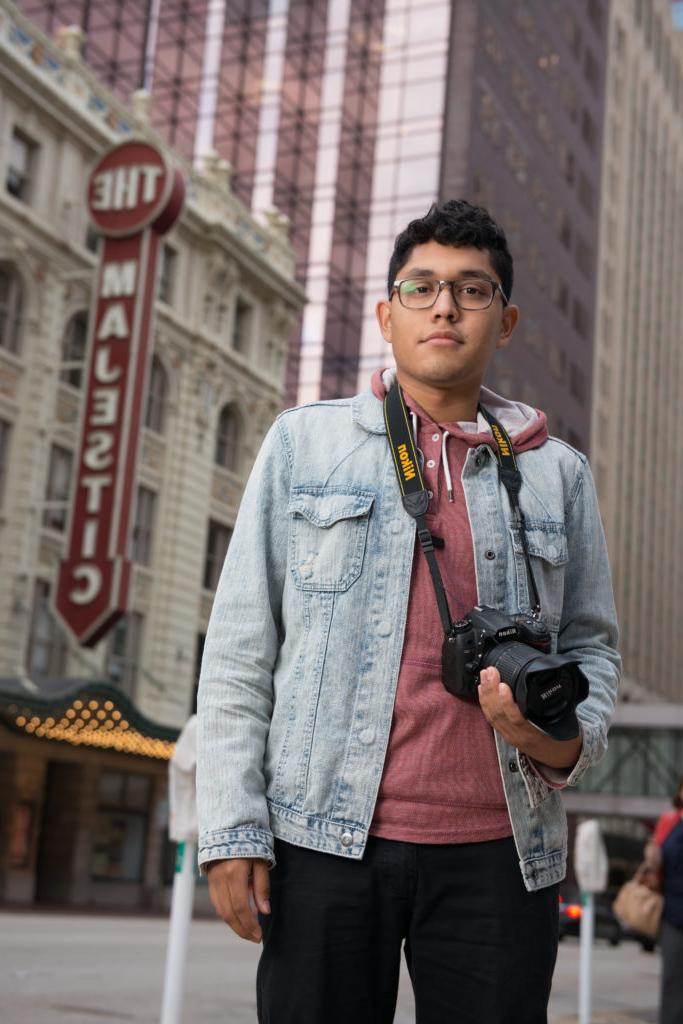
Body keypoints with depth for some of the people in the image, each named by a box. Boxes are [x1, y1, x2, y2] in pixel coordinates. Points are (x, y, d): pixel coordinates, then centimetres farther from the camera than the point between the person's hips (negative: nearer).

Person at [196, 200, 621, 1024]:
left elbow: (590, 641, 15)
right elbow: (241, 644, 4)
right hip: (325, 836, -1)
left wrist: (569, 738, -8)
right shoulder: (304, 443, 8)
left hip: (498, 847, 2)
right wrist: (232, 828, -3)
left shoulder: (558, 473, 13)